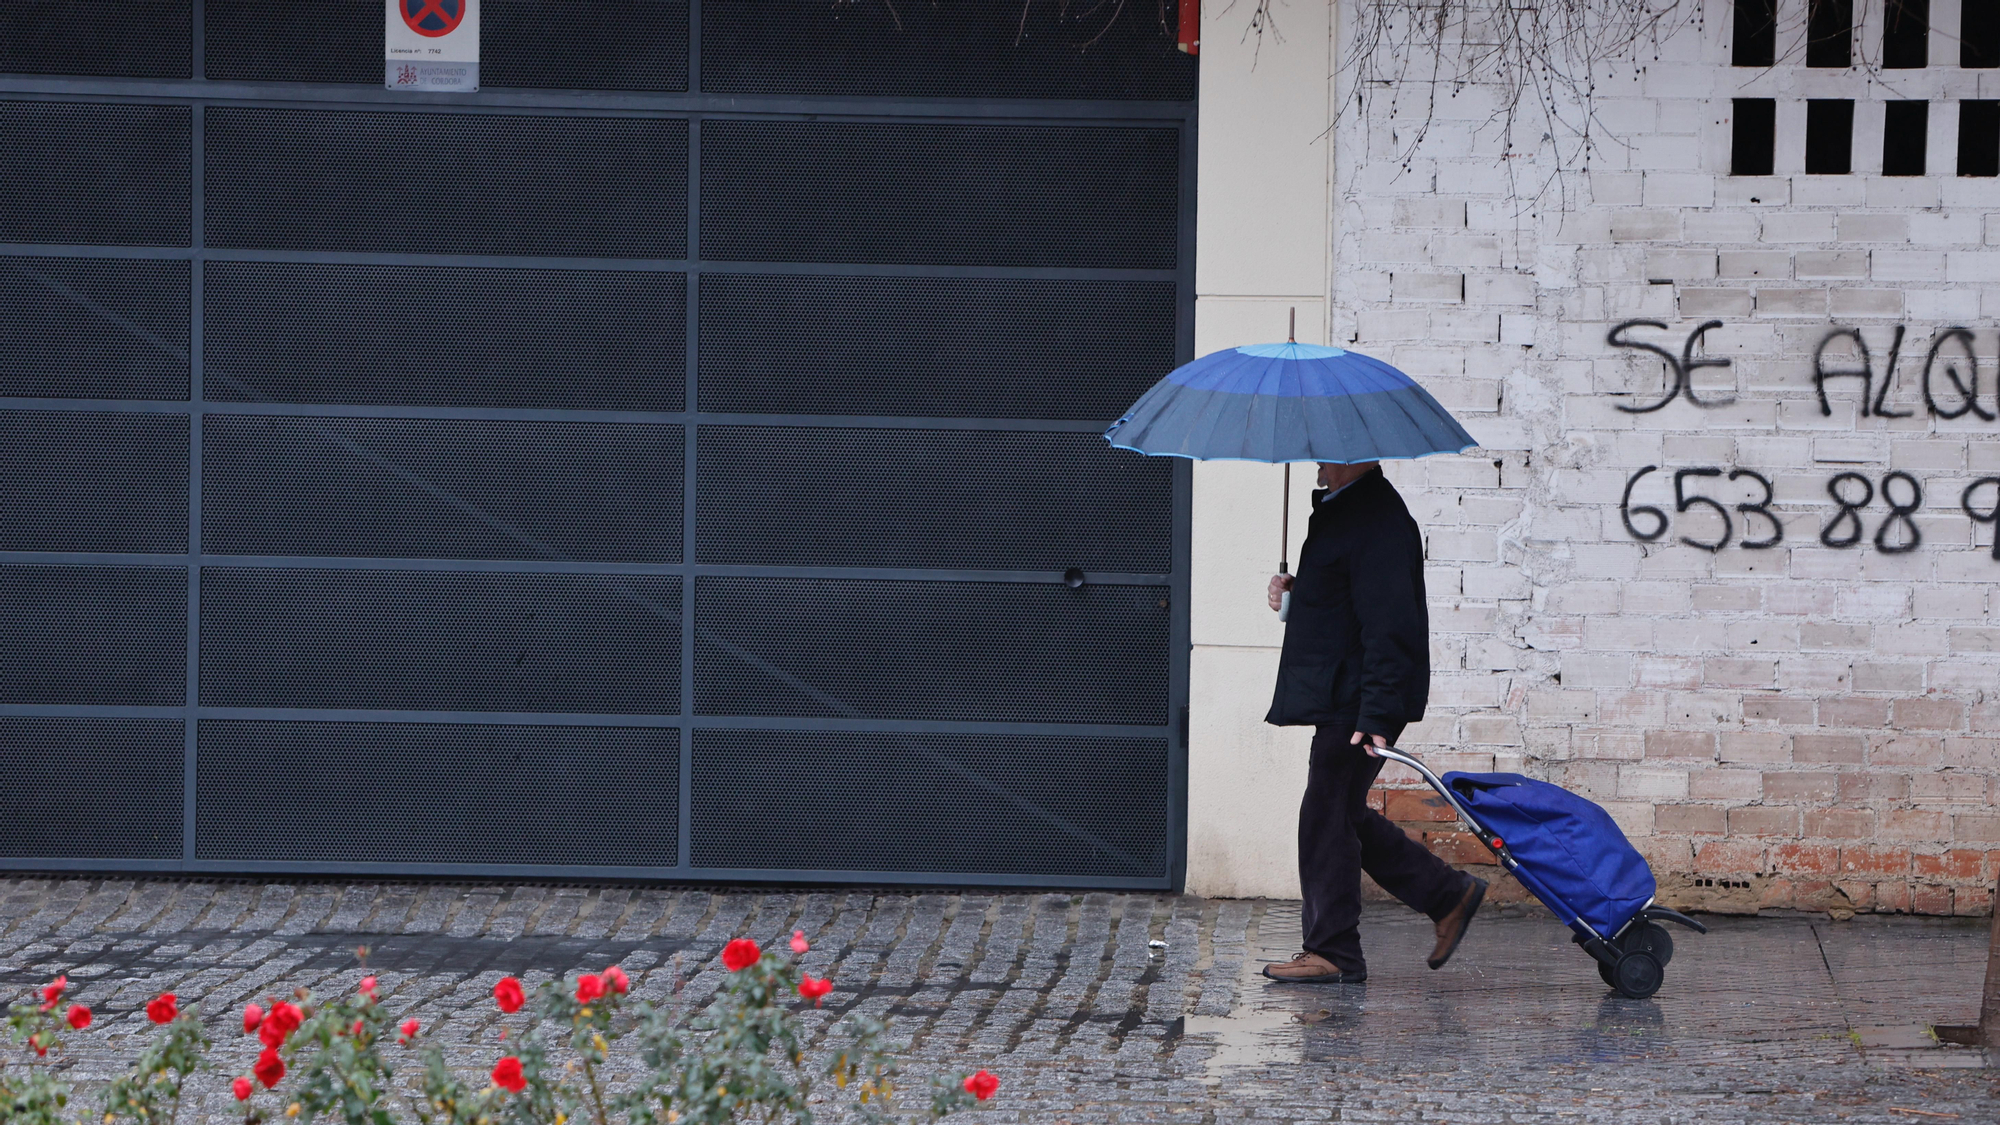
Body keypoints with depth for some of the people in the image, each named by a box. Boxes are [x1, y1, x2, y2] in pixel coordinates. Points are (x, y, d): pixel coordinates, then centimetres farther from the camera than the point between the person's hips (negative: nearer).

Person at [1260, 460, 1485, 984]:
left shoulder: (1376, 520, -20)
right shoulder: (1339, 507, 14)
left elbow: (1388, 627, -25)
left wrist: (1376, 716, -28)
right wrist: (1292, 589, 6)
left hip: (1355, 702, -11)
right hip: (1340, 696, 11)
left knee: (1327, 817, -5)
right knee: (1342, 814, 16)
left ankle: (1333, 954, 3)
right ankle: (1449, 896, 22)